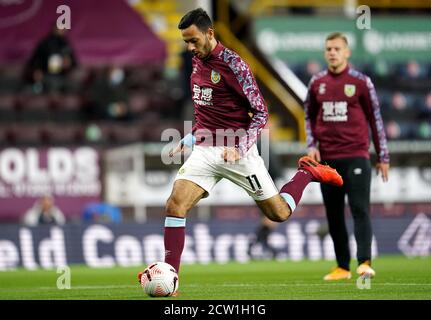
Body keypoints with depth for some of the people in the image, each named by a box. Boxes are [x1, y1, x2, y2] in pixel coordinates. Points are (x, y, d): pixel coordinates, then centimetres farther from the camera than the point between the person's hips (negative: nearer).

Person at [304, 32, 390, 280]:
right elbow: (310, 116, 20)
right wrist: (312, 145, 5)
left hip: (356, 156, -4)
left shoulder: (361, 81, -2)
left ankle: (365, 263, -17)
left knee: (360, 209, -13)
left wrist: (383, 157, 2)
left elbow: (376, 119, 2)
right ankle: (343, 267, 12)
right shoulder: (317, 83, 8)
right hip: (327, 158, 4)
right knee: (334, 214, 6)